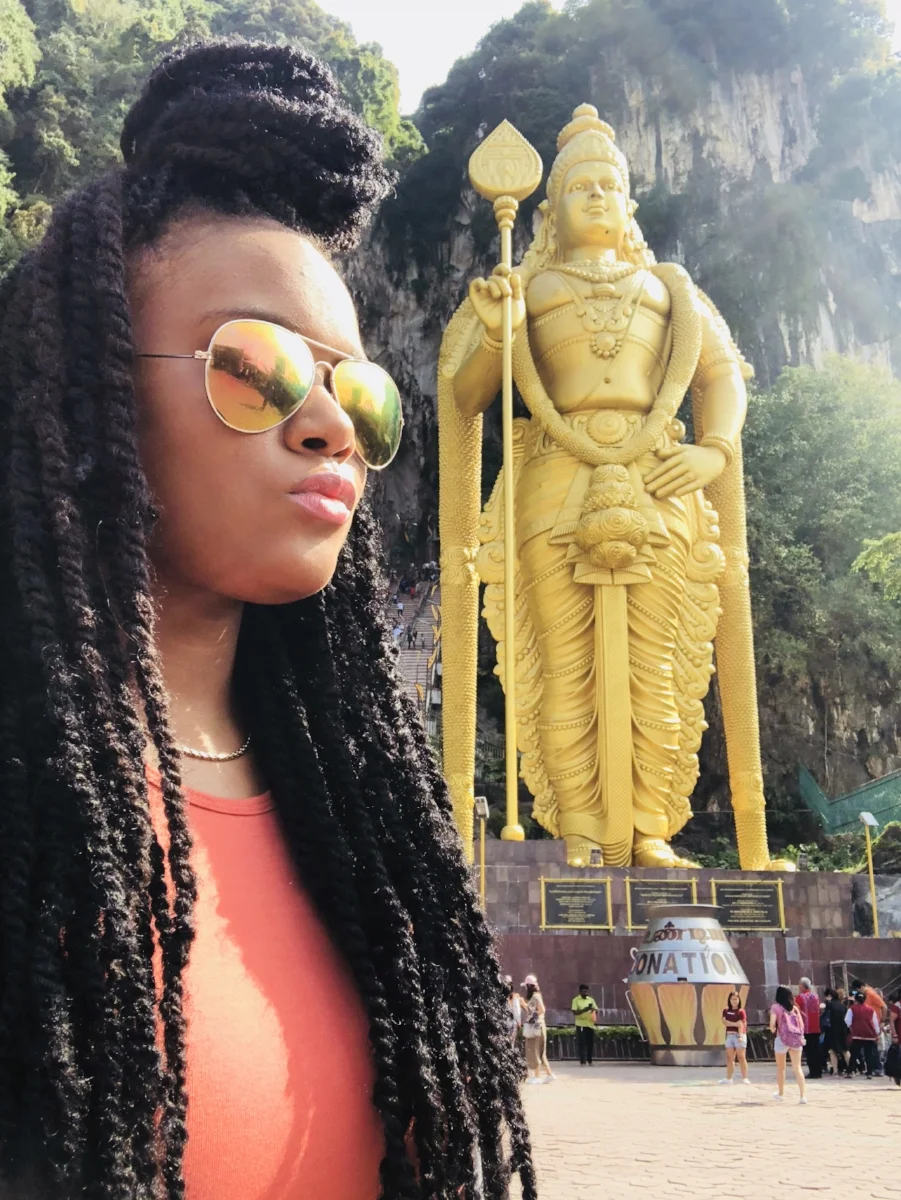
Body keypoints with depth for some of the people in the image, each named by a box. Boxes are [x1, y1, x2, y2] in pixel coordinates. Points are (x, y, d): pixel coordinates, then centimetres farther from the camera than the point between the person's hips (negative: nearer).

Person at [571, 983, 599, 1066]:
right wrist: (585, 1010, -22)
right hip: (581, 1024, -4)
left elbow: (596, 1011, 11)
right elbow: (574, 1012, -10)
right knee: (582, 1044, -6)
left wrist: (593, 1009, -12)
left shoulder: (591, 999, 12)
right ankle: (582, 1061, -5)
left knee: (590, 1043, 6)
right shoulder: (576, 1000, -1)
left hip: (590, 1024, 4)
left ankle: (589, 1061, 18)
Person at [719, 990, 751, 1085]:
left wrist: (740, 1036, -25)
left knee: (741, 1057, -7)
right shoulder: (726, 1011, 12)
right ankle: (728, 1078, 11)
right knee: (729, 1058, 7)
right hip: (729, 1035, 5)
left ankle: (745, 1078, -6)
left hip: (739, 1035, -5)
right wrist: (735, 1024, -14)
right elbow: (724, 1022, -2)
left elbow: (741, 1024, -13)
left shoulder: (741, 1011, -3)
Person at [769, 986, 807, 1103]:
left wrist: (772, 1030, 8)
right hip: (796, 1038, 3)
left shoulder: (776, 1007, -1)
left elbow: (772, 1024, -12)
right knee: (797, 1067, 1)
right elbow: (801, 1024, 7)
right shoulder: (794, 1008, 12)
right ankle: (803, 1095, -10)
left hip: (782, 1038, -3)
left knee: (780, 1067, 16)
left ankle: (780, 1093, 26)